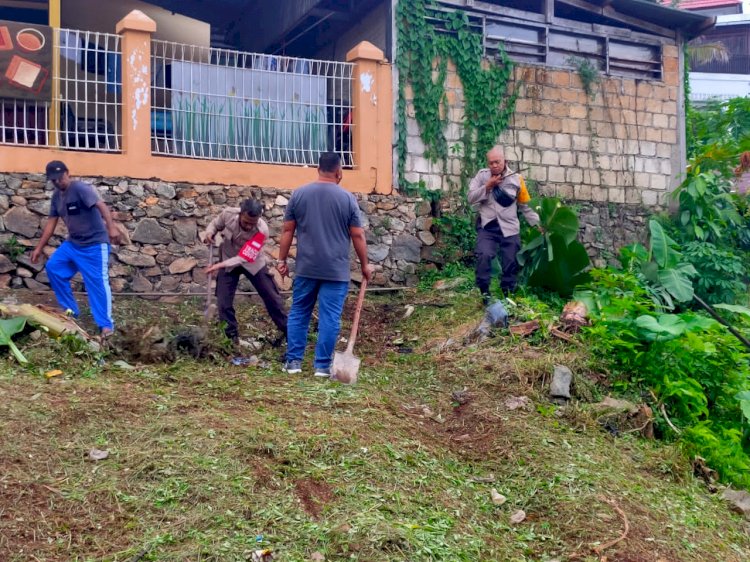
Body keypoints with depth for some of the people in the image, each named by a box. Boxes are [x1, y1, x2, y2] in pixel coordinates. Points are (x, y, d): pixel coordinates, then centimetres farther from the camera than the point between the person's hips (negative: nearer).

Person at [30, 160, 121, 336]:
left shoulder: (80, 188, -17)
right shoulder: (56, 196, 9)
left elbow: (101, 205, -31)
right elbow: (51, 222, 15)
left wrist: (111, 227, -47)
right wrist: (39, 248, 14)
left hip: (95, 244, -8)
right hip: (72, 243, 9)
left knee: (97, 282, -11)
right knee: (53, 267, 6)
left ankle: (106, 324, -6)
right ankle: (70, 310, 16)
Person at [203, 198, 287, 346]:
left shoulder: (262, 230, -33)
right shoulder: (228, 214, -27)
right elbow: (215, 224, -3)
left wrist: (220, 265, -41)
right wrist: (210, 232, -26)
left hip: (252, 262, -1)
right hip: (228, 260, 2)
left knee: (272, 297, 4)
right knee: (223, 301, -4)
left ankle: (287, 330, 20)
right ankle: (232, 336, 13)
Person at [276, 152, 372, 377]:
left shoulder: (299, 194, 3)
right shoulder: (347, 198, -3)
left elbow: (287, 231, 4)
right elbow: (357, 235, -1)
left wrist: (282, 259, 12)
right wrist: (364, 265, 8)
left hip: (306, 268, 2)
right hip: (336, 270, -2)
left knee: (299, 313, 13)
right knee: (330, 318, 3)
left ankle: (293, 361, 15)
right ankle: (323, 365, 6)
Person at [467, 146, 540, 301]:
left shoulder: (516, 179, 2)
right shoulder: (482, 175, 2)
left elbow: (526, 206, 7)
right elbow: (471, 198, -4)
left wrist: (537, 223, 2)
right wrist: (487, 186, -14)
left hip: (509, 228, 1)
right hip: (487, 226, -1)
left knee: (511, 263, 5)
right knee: (484, 256, -22)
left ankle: (508, 294, 22)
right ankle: (484, 292, -8)